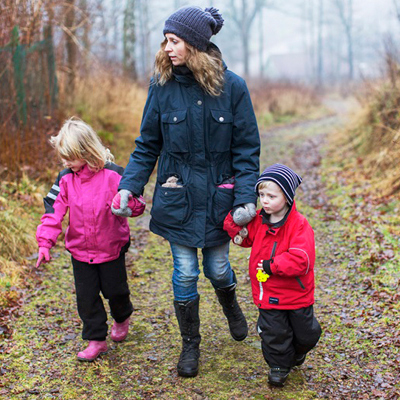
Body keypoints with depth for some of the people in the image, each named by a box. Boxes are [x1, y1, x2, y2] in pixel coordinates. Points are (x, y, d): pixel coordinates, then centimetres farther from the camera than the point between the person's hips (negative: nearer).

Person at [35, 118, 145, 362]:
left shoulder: (113, 174, -16)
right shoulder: (66, 179, -5)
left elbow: (137, 203, -11)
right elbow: (54, 211, -3)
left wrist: (126, 203, -35)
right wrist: (45, 242, -10)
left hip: (112, 248, -3)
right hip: (80, 250, 3)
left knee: (115, 289, 12)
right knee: (86, 296, 7)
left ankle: (122, 318, 45)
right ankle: (96, 340, 22)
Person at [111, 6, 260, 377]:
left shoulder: (232, 86, -9)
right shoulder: (162, 86, -6)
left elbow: (246, 149, -6)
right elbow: (147, 145, 0)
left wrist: (246, 197, -14)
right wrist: (129, 186, -11)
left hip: (218, 197, 0)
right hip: (177, 196, 1)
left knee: (217, 267, 13)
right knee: (185, 273, 6)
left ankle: (231, 306, 49)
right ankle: (190, 344, 27)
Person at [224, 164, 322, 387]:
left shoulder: (299, 224, -20)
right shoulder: (259, 220, -3)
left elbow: (301, 259, -28)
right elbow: (245, 237, 11)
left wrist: (273, 265, -30)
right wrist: (236, 220, -7)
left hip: (296, 293, -2)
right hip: (268, 292, 3)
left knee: (306, 333, 18)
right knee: (273, 333, 6)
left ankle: (298, 351, 49)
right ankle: (279, 365, 29)